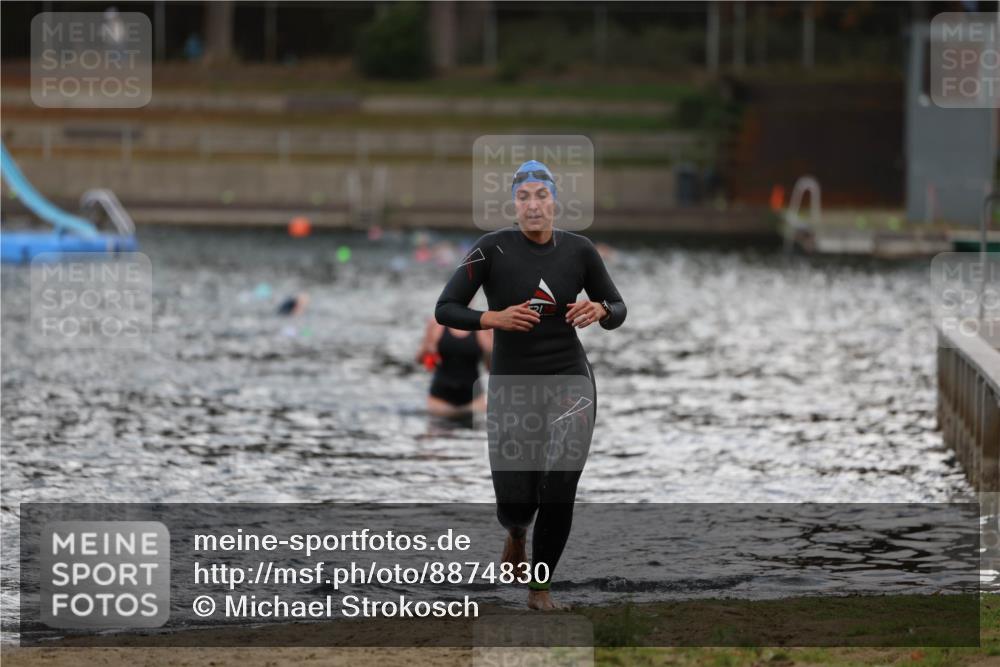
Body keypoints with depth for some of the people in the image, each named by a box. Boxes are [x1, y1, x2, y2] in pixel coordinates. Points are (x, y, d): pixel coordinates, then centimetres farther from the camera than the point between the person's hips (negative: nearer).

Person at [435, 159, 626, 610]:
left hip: (570, 380, 1)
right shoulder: (494, 248, -9)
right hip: (512, 384, -1)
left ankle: (540, 588, 15)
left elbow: (617, 310, 9)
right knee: (515, 501, -1)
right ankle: (516, 532, 38)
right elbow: (445, 310, -8)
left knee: (559, 493, -5)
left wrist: (600, 311, -14)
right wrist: (494, 319, -23)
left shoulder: (579, 250, -2)